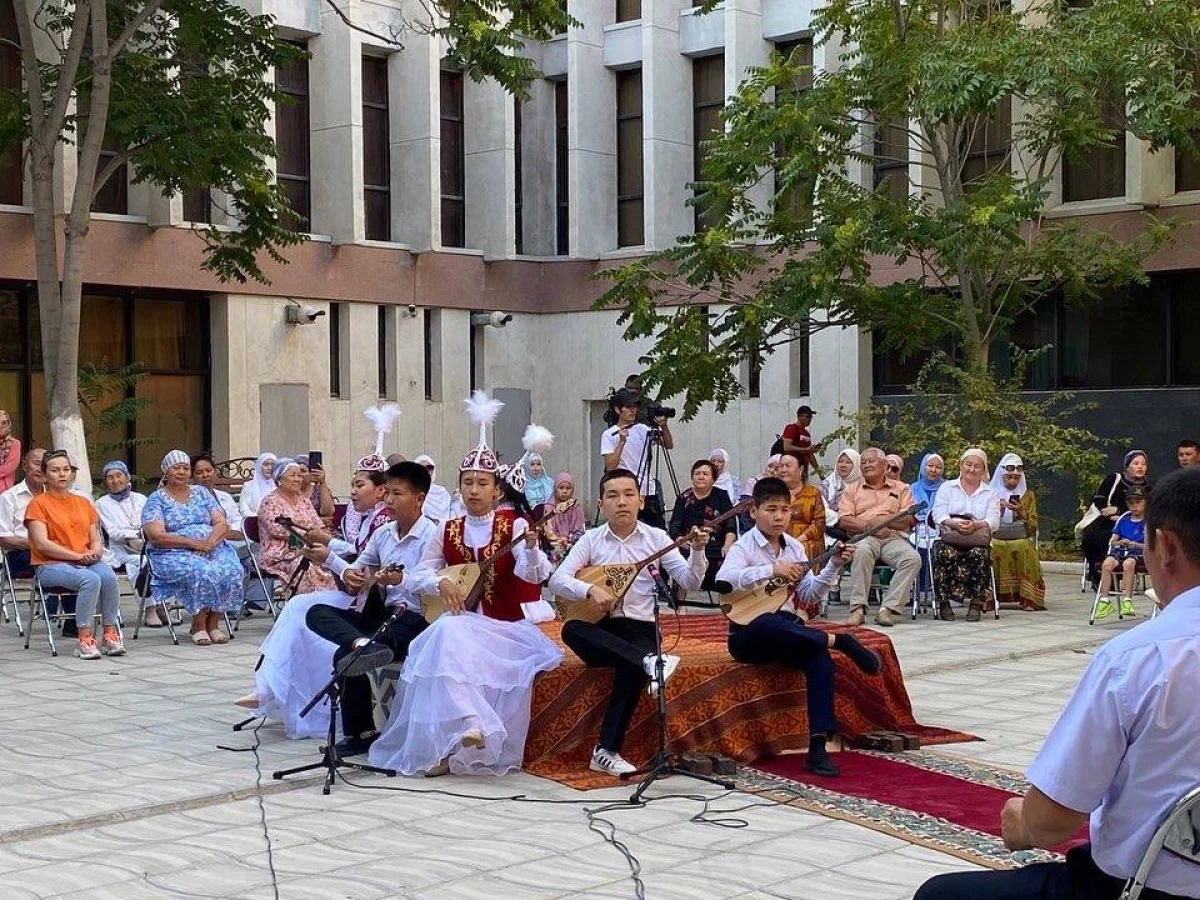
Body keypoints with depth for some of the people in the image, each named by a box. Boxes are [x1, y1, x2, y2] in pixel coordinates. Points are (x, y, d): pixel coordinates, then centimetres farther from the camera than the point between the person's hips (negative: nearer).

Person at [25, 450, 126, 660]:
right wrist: (78, 556, -15)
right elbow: (41, 544, -9)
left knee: (109, 577, -30)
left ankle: (110, 635, -22)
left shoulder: (83, 503, 19)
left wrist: (96, 551, -7)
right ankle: (84, 640, -30)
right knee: (90, 579, -35)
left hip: (87, 562, 5)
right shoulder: (38, 504, 2)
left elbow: (95, 538, 18)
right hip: (51, 565, -5)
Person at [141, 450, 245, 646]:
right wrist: (193, 543, -17)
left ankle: (213, 624, -15)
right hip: (173, 554, -4)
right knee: (202, 571, -36)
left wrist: (210, 542, -13)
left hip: (213, 548, 4)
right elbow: (156, 536, -9)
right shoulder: (156, 499, 5)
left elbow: (222, 524, 9)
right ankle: (198, 626, -18)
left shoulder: (202, 493, 18)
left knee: (232, 570, -28)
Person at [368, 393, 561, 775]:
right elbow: (416, 576, 8)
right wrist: (441, 582, -14)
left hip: (504, 628, -2)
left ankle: (456, 744, -20)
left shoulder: (513, 526, -3)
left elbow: (533, 575, -17)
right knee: (448, 638, -31)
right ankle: (471, 727, -40)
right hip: (459, 623, 2)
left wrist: (531, 549, -39)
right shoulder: (448, 531, 8)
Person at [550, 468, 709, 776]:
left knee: (632, 667, -34)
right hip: (601, 630, 1)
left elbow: (689, 582, -1)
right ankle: (649, 660, -41)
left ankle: (607, 751, -26)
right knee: (571, 630, -32)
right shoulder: (591, 539, 4)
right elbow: (557, 580, -5)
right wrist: (590, 589, -22)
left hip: (641, 630, -1)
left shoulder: (656, 537, 5)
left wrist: (698, 550, -20)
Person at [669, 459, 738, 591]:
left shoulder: (721, 496, 14)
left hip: (716, 548, 1)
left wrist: (727, 545, -13)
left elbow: (731, 526, 6)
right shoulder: (684, 498, 13)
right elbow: (674, 526, 4)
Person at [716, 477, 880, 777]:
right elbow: (723, 580, -29)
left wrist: (834, 566, -3)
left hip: (785, 632, 5)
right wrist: (772, 569, -34)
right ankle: (840, 641, -25)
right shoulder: (744, 547, -8)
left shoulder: (794, 547, 11)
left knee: (821, 658, -24)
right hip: (749, 635, -5)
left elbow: (809, 595, 10)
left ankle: (817, 748, -23)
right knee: (769, 624, -41)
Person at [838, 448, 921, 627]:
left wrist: (882, 520, -8)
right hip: (864, 537, -1)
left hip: (894, 538, 1)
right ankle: (858, 608, -39)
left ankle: (888, 609, -33)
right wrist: (869, 526, -11)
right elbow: (844, 520, 6)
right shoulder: (852, 490, 22)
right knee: (862, 551, -38)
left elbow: (909, 519, 7)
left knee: (912, 558, -31)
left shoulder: (900, 488, 22)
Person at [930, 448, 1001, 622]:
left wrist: (975, 525, -19)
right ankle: (944, 602, -27)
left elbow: (994, 520, 4)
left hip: (978, 540, 0)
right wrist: (955, 524, -19)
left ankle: (976, 603, -29)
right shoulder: (947, 487, 19)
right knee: (947, 554, -35)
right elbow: (939, 515, 3)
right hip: (950, 537, 0)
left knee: (978, 554, -35)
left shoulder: (990, 493, 21)